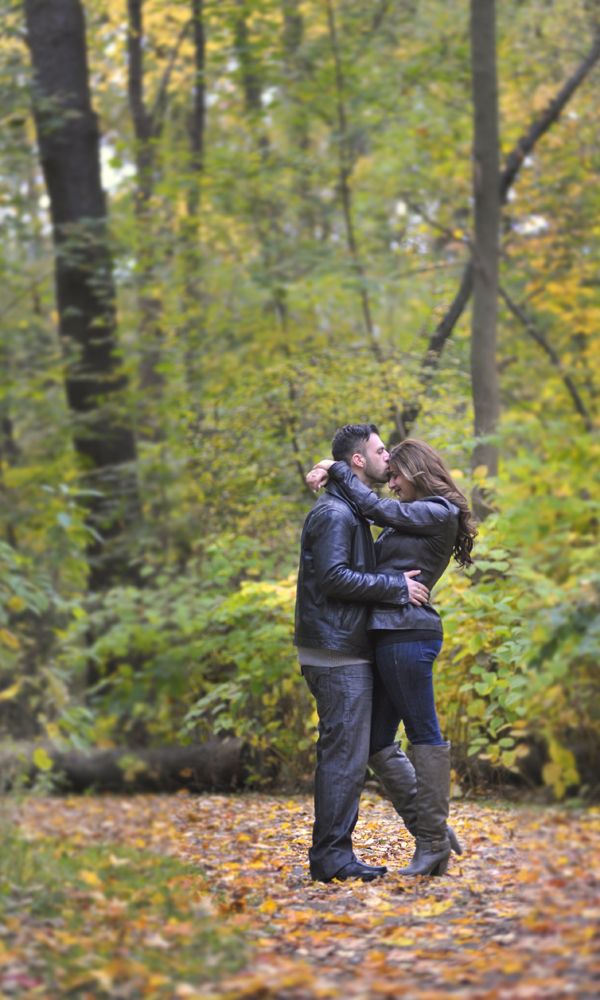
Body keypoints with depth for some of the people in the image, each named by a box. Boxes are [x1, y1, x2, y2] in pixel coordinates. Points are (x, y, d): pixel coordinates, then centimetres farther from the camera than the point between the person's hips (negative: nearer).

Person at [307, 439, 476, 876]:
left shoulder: (437, 513, -5)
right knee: (377, 743, 8)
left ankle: (434, 840, 0)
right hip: (388, 637, 10)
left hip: (407, 634, -10)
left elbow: (376, 508, -9)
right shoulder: (413, 518, 23)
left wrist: (336, 470, 2)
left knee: (424, 734, -4)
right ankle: (432, 831, 11)